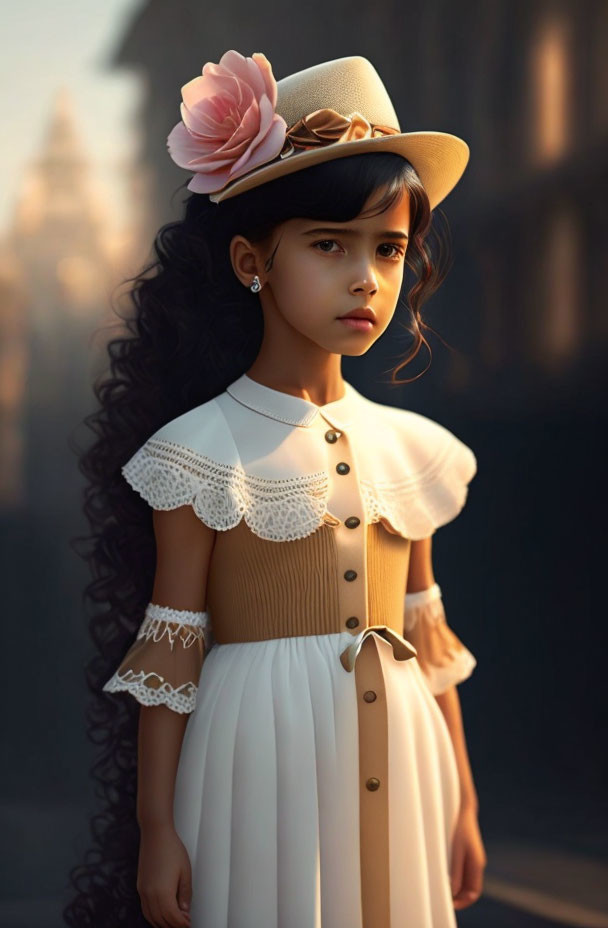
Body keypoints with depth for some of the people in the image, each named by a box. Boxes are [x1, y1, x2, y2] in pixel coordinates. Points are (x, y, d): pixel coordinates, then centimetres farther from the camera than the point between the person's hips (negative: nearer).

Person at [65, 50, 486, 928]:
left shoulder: (409, 449, 6)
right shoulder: (206, 451, -8)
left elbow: (429, 645, 11)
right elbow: (169, 654, -5)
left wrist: (463, 803, 13)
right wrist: (154, 829, -5)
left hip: (396, 776, 4)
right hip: (261, 767, -4)